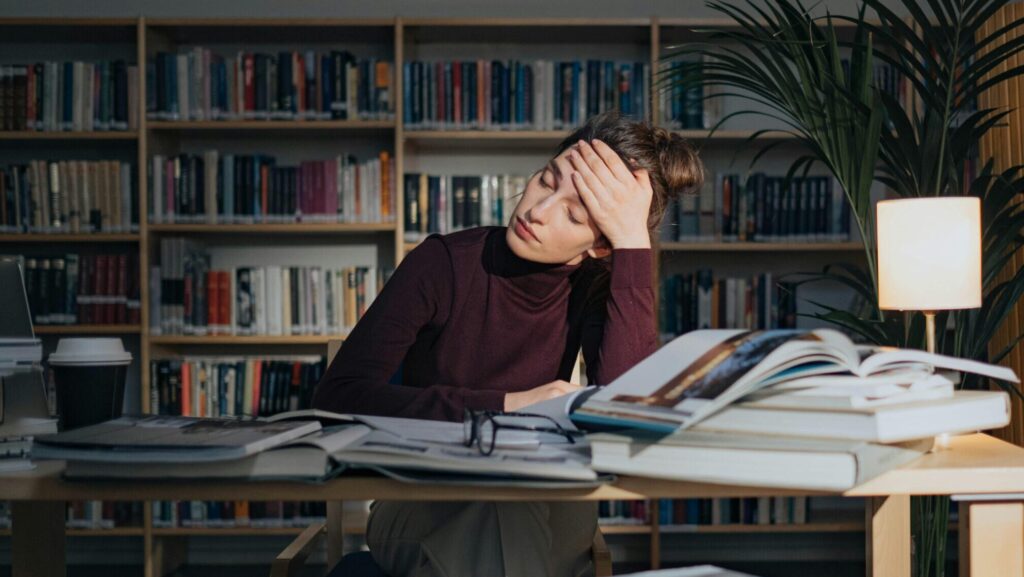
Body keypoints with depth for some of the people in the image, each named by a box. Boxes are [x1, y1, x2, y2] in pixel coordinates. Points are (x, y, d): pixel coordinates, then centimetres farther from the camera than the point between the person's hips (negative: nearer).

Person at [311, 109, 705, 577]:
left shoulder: (594, 289, -6)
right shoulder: (444, 263, -11)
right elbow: (337, 393, -19)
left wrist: (634, 242, -25)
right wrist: (504, 404, -24)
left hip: (542, 515, 2)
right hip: (419, 511, -1)